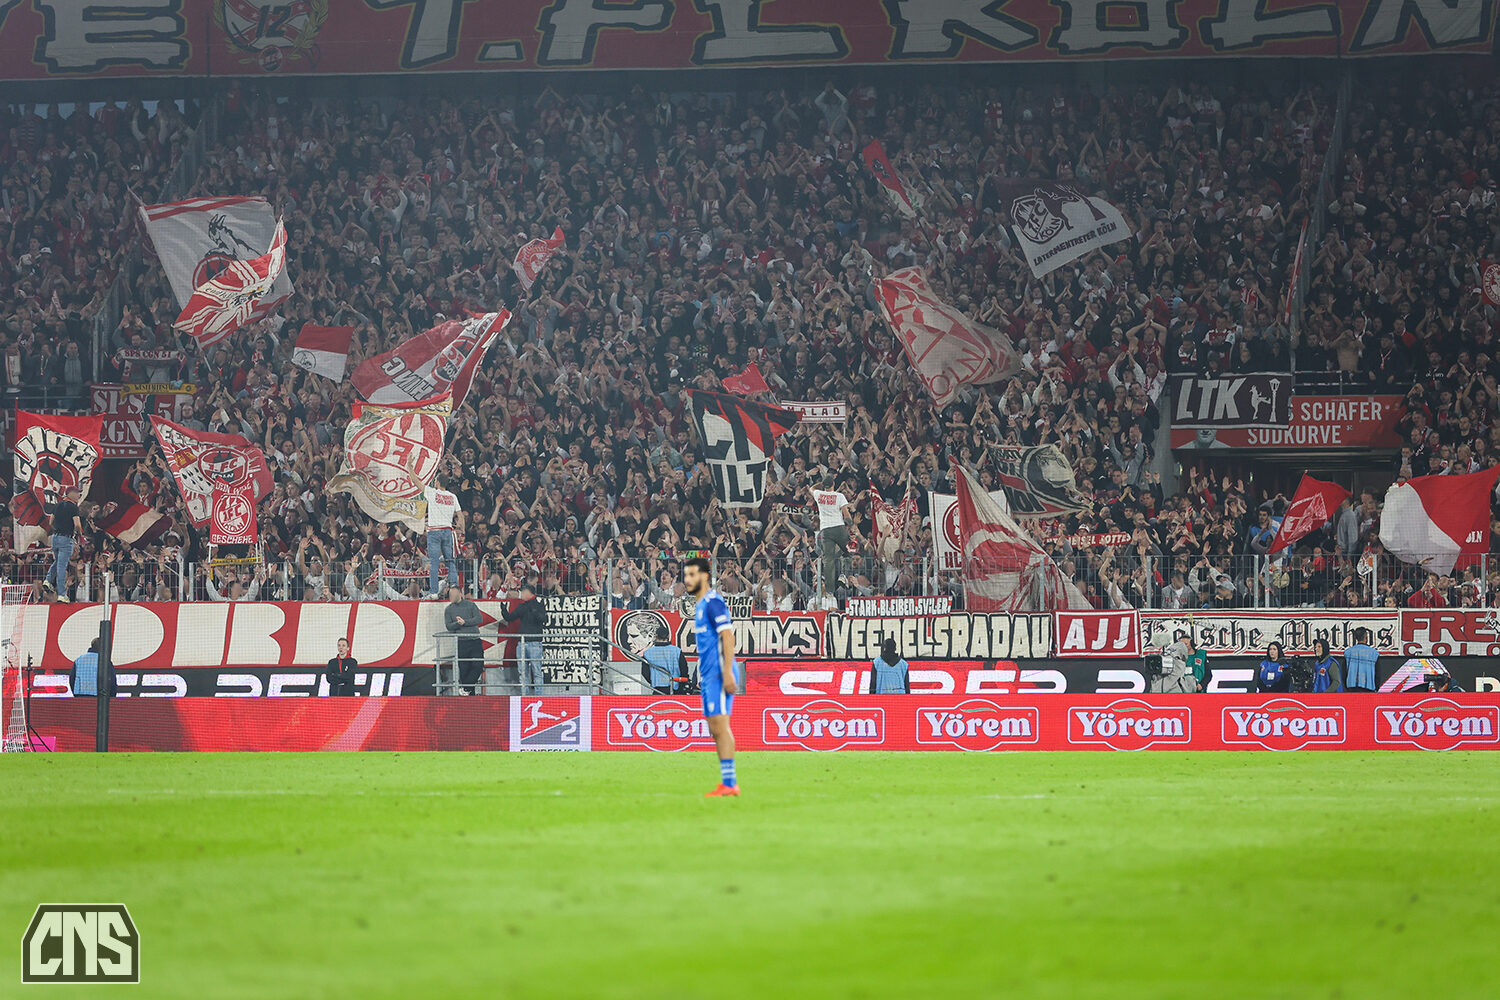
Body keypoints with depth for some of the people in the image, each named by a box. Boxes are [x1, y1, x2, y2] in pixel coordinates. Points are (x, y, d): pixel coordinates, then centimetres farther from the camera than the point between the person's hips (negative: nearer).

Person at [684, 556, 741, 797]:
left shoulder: (713, 602, -11)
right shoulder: (700, 605, 18)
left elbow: (727, 636, -18)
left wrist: (727, 673, -23)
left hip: (719, 675, -10)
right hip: (708, 676, 10)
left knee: (720, 726, -12)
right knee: (715, 730, 9)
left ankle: (729, 783, -12)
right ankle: (728, 780, 12)